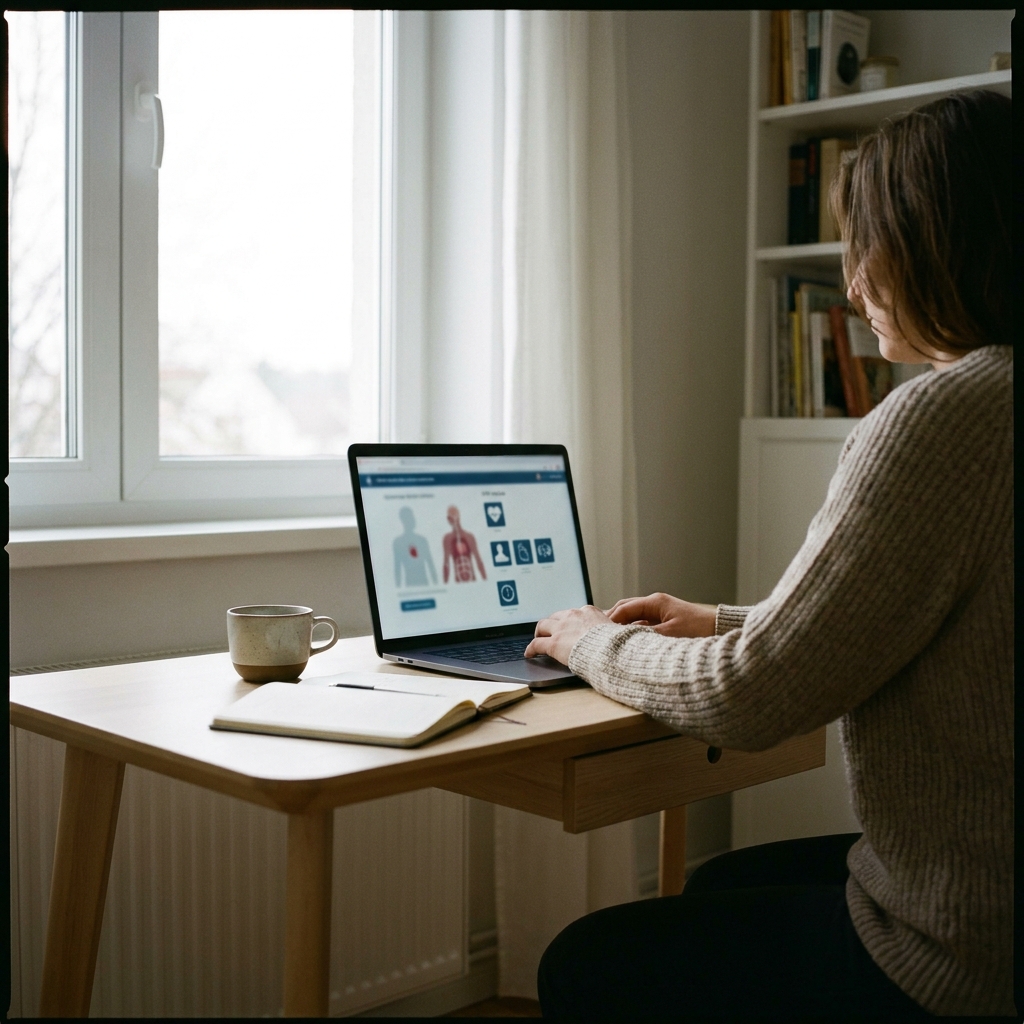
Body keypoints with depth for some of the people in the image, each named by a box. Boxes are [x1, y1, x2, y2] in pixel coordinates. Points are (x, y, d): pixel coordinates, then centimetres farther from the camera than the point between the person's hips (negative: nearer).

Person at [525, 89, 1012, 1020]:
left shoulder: (945, 416, -25)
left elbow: (750, 700, -21)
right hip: (973, 875, 10)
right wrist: (726, 623, 19)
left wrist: (594, 639, -3)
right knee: (719, 886, 30)